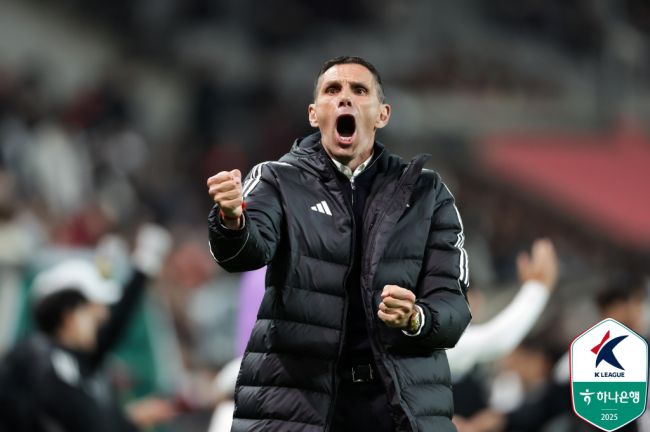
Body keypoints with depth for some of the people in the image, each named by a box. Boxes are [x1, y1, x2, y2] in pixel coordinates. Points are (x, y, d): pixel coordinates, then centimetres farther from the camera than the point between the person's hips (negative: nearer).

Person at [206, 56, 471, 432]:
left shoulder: (426, 193, 9)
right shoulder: (280, 181, 5)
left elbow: (453, 305, 4)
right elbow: (251, 248, -15)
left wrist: (416, 319, -18)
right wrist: (231, 221, -38)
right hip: (295, 400, -1)